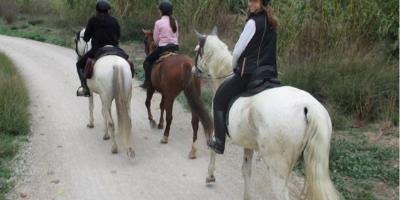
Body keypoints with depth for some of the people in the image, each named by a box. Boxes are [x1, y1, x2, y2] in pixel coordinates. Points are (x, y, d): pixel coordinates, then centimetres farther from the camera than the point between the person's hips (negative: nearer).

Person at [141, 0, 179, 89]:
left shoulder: (158, 23, -10)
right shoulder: (175, 22, 5)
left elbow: (156, 39, -4)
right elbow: (177, 36, 11)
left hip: (163, 48, -5)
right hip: (175, 47, 5)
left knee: (147, 62, 12)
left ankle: (148, 82, 7)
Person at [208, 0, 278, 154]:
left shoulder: (253, 22, -12)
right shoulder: (271, 24, 12)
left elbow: (238, 50, -10)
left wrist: (234, 66, 9)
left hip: (249, 73, -8)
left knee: (220, 98, 8)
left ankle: (219, 142, 8)